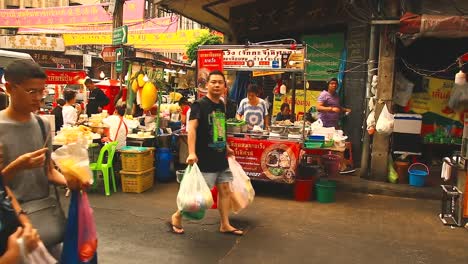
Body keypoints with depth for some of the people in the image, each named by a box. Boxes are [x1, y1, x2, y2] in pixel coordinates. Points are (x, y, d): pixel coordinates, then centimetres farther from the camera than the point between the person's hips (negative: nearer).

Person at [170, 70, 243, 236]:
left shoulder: (221, 105, 10)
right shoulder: (199, 105, -14)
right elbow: (192, 127, -25)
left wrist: (226, 147, 26)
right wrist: (191, 153, -35)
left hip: (220, 157, 8)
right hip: (204, 158, -8)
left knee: (225, 189, 10)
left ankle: (225, 225, 21)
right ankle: (177, 217, 19)